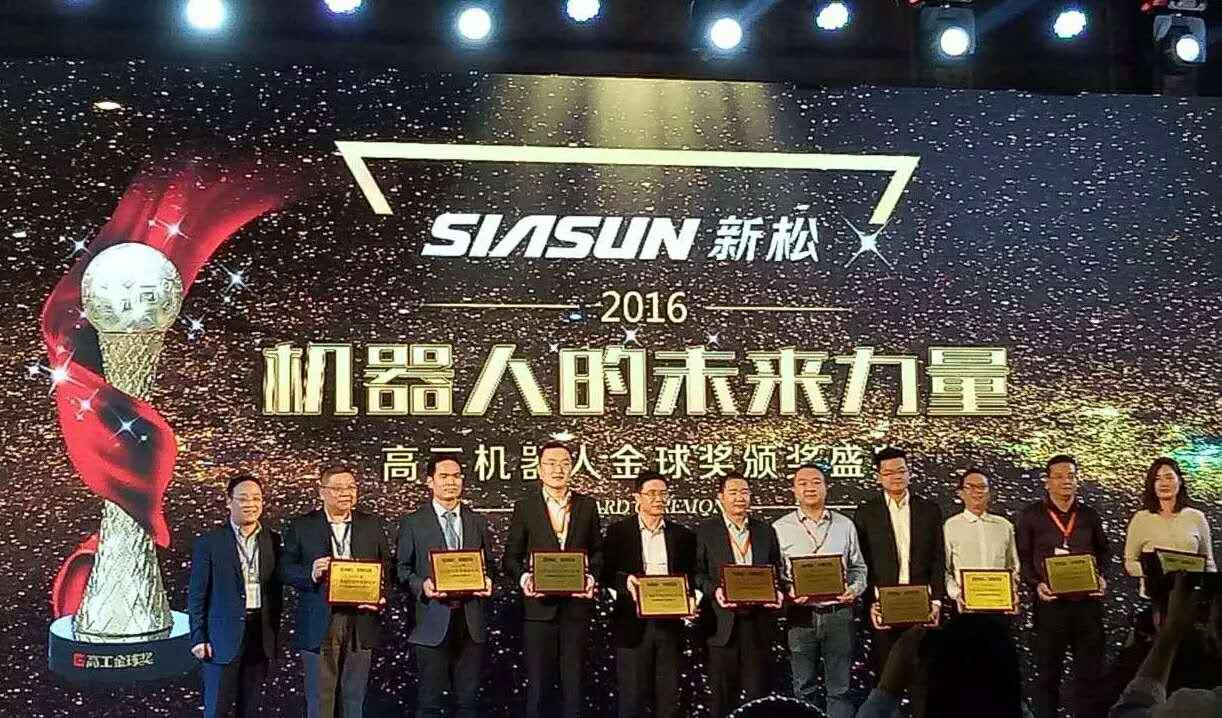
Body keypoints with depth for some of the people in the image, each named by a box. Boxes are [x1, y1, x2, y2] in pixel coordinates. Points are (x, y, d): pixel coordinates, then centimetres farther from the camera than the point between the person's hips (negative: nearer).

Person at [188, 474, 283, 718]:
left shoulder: (273, 541, 7)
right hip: (223, 637, -3)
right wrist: (198, 638, -8)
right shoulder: (209, 542, -4)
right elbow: (196, 595, -3)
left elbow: (276, 591, 11)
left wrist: (275, 634, 8)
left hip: (261, 634, 4)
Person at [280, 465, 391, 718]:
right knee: (320, 697, 1)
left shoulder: (372, 525, 10)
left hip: (360, 622, 2)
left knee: (354, 697, 9)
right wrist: (311, 574, -19)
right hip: (320, 624, -2)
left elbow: (387, 567, 9)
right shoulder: (301, 527, 3)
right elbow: (286, 570, 0)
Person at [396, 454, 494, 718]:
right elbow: (402, 568, 2)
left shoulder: (477, 522, 14)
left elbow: (488, 564, 17)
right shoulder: (412, 523, 3)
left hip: (471, 621, 3)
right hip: (433, 622, -3)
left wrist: (487, 582, -4)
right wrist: (422, 585, -16)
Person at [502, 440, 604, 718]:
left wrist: (592, 576, -7)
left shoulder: (587, 505, 7)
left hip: (576, 604, 1)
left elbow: (597, 551, 11)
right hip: (540, 604, -1)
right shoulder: (524, 507, 2)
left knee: (573, 682, 7)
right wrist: (523, 577, -15)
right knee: (538, 683, 2)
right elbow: (511, 557, 4)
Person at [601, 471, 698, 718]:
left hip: (669, 622, 2)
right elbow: (606, 573, 0)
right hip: (633, 625, -2)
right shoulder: (618, 532, 4)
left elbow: (691, 578, 10)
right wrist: (625, 580, -19)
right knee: (632, 698, 0)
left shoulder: (683, 536, 11)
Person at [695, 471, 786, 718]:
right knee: (723, 696, 4)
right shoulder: (706, 531, 4)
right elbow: (698, 572, 1)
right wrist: (714, 590, -16)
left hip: (759, 621, 2)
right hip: (723, 623, -2)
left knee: (758, 694, 2)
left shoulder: (765, 531, 13)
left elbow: (778, 572, 15)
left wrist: (779, 592, -4)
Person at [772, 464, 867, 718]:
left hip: (838, 613, 1)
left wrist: (854, 590, -6)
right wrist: (787, 593, -15)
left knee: (840, 688, 4)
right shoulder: (780, 528, 3)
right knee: (804, 689, 6)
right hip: (800, 616, -1)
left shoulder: (845, 525, 9)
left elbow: (858, 568, 13)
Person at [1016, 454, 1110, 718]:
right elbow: (1022, 558, 2)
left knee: (1090, 668, 5)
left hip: (1087, 600, 3)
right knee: (1047, 671, 5)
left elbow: (1102, 551, 19)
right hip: (1050, 602, -2)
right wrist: (1036, 584, -12)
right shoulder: (1031, 515, 1)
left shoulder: (1089, 515, 10)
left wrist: (1101, 576, 1)